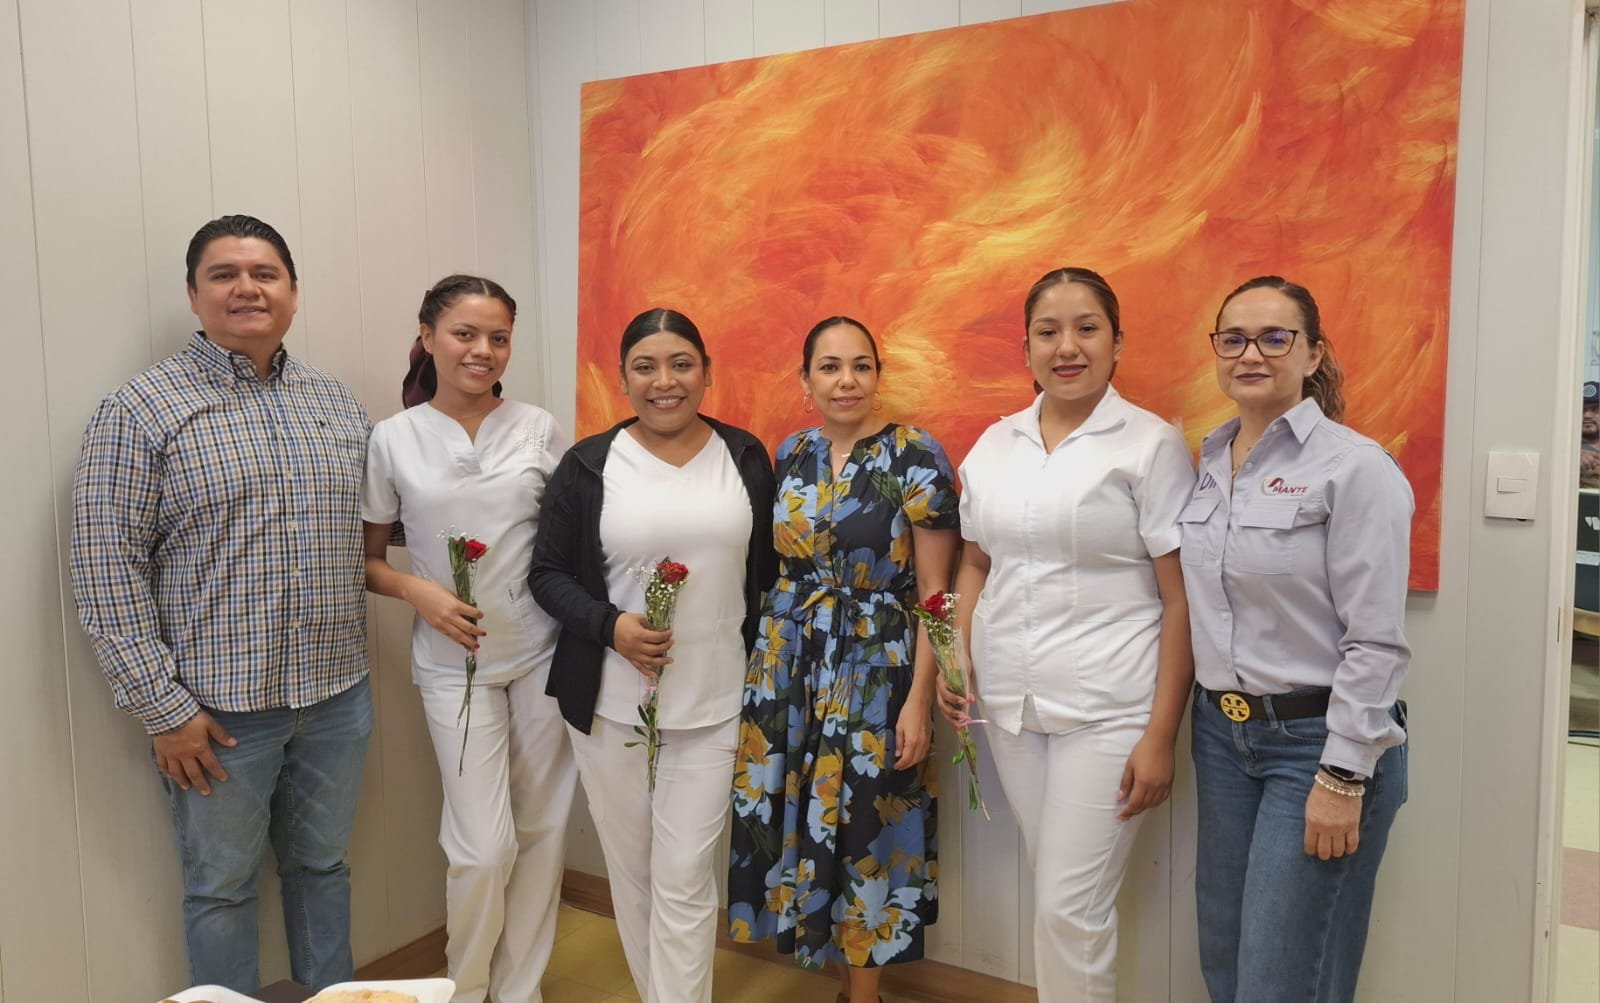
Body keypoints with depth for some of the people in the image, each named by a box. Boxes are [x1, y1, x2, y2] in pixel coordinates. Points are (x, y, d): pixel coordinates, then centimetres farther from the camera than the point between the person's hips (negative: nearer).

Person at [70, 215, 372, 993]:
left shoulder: (339, 405, 7)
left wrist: (353, 659, 6)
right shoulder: (141, 410, -8)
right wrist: (162, 707, -13)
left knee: (323, 866, 20)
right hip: (216, 706, -4)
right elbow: (106, 570, -11)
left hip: (337, 695, 4)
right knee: (222, 888, 13)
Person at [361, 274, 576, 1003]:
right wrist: (418, 591, -14)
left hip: (544, 651, 2)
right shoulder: (393, 439, -2)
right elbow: (366, 561, 5)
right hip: (457, 662, -2)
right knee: (485, 845, -3)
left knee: (542, 833, 10)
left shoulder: (539, 428, 0)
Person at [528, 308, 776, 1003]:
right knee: (630, 873, 13)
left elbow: (765, 574, 11)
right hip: (610, 705, 1)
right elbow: (548, 573, 1)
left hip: (714, 706, 0)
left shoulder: (745, 458, 4)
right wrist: (610, 626, -16)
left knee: (685, 882, -1)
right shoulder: (588, 464, -1)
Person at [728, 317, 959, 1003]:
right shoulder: (789, 454, 6)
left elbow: (935, 591, -10)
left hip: (874, 675, -4)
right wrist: (761, 662, 10)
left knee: (864, 835, 5)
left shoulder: (917, 457, -9)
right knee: (793, 824, 11)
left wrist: (920, 699, -14)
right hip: (784, 669, 5)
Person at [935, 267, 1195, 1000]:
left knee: (1069, 907, -2)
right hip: (1010, 703, 5)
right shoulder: (994, 444, 8)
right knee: (1057, 894, 15)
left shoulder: (1152, 445, -6)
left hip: (1107, 711, -4)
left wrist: (1161, 733, -12)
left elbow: (1181, 598, -8)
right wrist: (956, 661, 3)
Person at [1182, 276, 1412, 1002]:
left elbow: (1377, 643, -16)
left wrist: (1343, 778, -17)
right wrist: (1212, 714, 11)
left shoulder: (1356, 467, -14)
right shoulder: (1209, 460, 6)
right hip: (1222, 732, 7)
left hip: (1319, 739, -6)